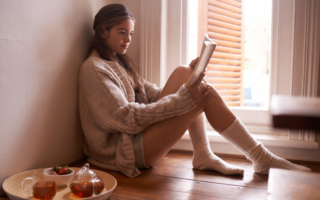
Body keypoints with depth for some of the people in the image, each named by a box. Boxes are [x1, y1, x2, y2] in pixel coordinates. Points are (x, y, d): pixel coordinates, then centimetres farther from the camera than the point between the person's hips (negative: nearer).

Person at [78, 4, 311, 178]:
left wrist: (192, 76, -7)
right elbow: (126, 118, -20)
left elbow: (154, 94, 9)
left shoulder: (118, 63, 19)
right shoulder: (93, 68, -10)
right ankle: (262, 160, -6)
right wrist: (184, 99, -24)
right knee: (205, 94, -16)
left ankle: (203, 155, -8)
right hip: (123, 151, -9)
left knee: (183, 74, -3)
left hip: (138, 136, 9)